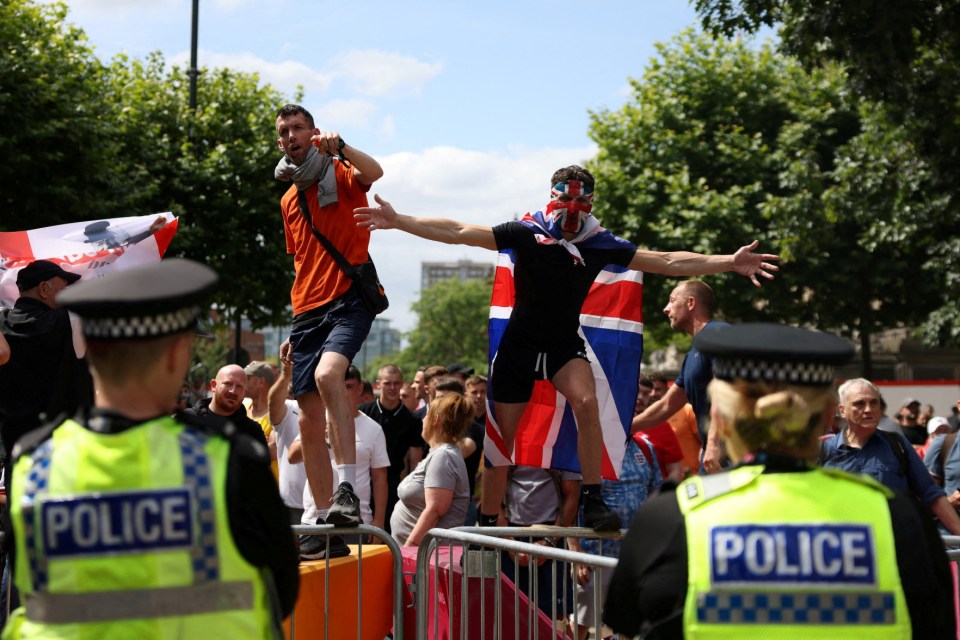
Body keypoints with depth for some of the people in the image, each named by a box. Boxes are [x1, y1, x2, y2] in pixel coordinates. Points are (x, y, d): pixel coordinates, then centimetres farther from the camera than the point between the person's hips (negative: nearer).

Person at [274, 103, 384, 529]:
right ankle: (323, 518, 9)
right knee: (310, 418, 3)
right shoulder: (289, 200, 21)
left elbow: (373, 173, -22)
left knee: (327, 374, -34)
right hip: (307, 311, 7)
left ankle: (347, 489, -35)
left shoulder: (340, 176, 2)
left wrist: (340, 147, -38)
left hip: (349, 299, -7)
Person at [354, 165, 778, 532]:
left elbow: (668, 262, -4)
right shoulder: (527, 233, -10)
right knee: (502, 438, 3)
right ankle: (486, 525, 18)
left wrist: (729, 263, -10)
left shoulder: (600, 244, -5)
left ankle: (593, 501, -21)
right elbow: (458, 233, -11)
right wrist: (398, 221, -17)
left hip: (565, 346, 1)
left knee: (587, 403, -28)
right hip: (518, 346, -1)